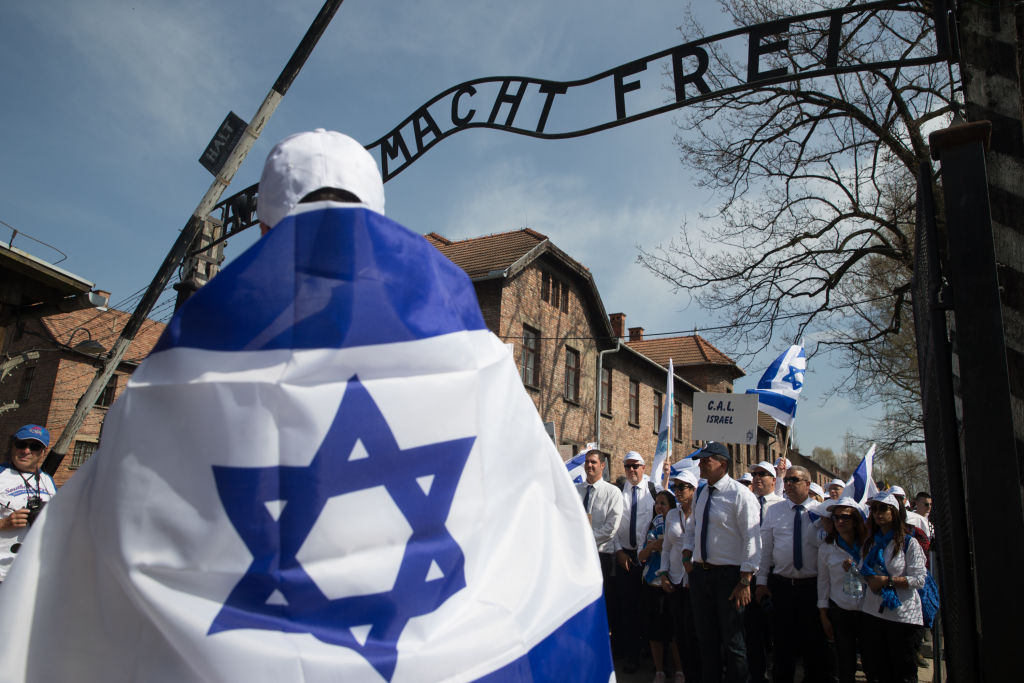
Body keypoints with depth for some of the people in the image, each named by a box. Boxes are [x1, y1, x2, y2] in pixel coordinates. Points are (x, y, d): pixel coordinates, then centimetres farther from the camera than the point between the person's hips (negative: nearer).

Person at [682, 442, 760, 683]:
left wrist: (745, 581, -19)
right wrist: (687, 555, 5)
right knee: (706, 638, 16)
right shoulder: (701, 493, 9)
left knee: (732, 640, 4)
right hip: (700, 572, 7)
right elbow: (691, 529, 22)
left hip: (728, 575, -7)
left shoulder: (740, 494, -14)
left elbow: (752, 539, -16)